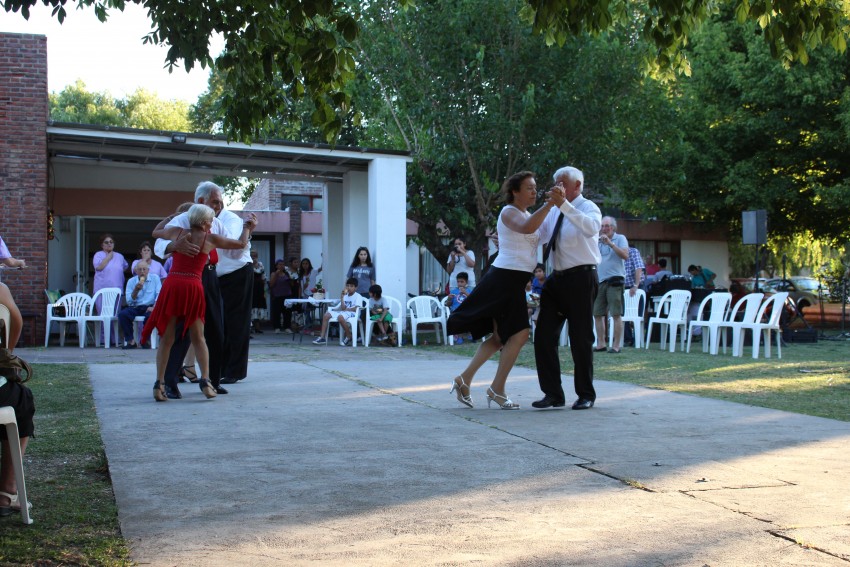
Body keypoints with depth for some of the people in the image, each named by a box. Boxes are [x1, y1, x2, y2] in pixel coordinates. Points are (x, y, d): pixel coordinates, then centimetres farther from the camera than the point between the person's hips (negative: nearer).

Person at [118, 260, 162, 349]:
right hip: (136, 308, 2)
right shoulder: (131, 281, 8)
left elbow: (159, 295, -5)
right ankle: (131, 341, -18)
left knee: (150, 315, -36)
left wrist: (154, 307, -21)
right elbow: (129, 301, 2)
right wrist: (136, 290, -15)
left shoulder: (155, 278, 5)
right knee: (122, 314, -26)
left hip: (149, 307, -2)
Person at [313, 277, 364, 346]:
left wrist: (346, 309, -5)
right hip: (343, 313, 7)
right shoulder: (345, 296, 20)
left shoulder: (358, 296, 2)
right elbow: (343, 308, 6)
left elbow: (356, 309, -13)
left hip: (352, 314, -7)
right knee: (326, 315, -10)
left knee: (340, 317, -39)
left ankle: (349, 337, -20)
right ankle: (322, 337, -12)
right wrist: (342, 297, 0)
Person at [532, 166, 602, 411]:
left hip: (580, 278, -7)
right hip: (557, 278, 7)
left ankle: (586, 395, 14)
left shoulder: (588, 207, -6)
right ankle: (553, 393, 10)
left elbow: (591, 228, -29)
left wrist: (564, 205, -36)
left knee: (581, 338, 0)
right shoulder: (554, 212, 13)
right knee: (544, 336, 2)